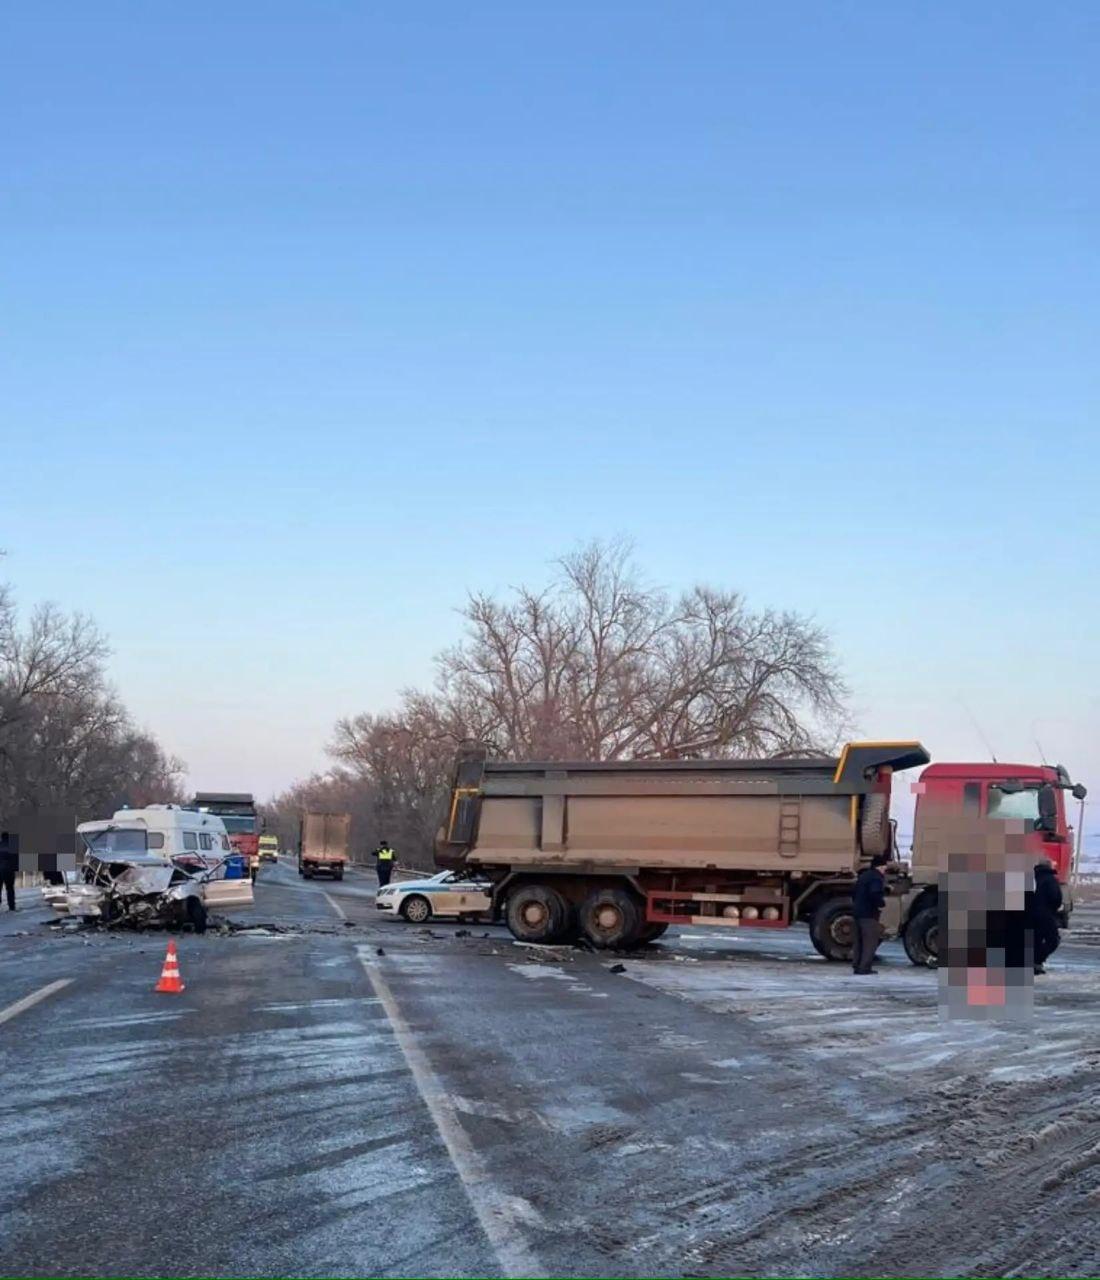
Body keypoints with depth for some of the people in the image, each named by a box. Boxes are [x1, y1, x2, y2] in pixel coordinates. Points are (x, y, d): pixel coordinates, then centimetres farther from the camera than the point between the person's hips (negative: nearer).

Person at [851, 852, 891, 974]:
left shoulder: (864, 875, 17)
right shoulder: (877, 877, -13)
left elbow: (854, 892, 21)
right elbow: (875, 894, -27)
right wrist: (882, 903, -11)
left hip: (857, 911, 9)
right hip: (869, 914, -9)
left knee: (858, 941, 13)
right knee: (870, 942, -5)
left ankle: (856, 966, 14)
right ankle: (864, 967, -9)